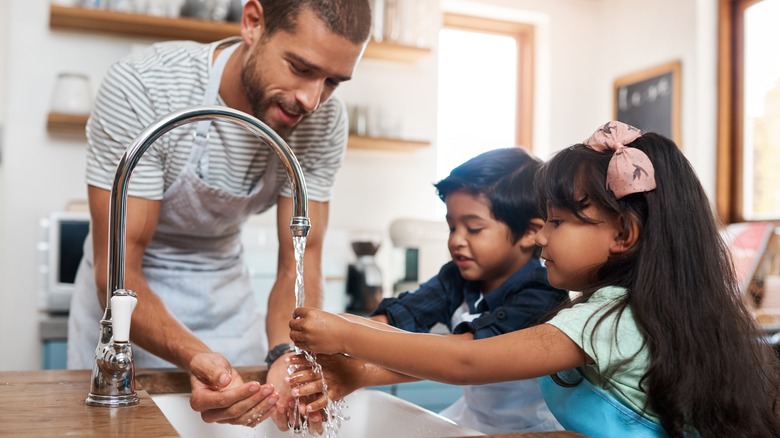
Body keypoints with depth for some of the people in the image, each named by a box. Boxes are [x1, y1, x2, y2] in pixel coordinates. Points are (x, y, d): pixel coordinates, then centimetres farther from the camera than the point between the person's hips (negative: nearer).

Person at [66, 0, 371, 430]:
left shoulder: (324, 120, -17)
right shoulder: (142, 88, -29)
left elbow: (300, 264, -16)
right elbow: (116, 275, -29)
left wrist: (288, 354, -36)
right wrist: (196, 357, -47)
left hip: (227, 293, 3)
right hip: (127, 298, -3)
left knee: (246, 401, 13)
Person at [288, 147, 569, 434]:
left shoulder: (540, 299, -22)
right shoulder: (457, 278, -4)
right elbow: (396, 317, -17)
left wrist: (362, 373, -42)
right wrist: (331, 360, -34)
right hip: (473, 415, 5)